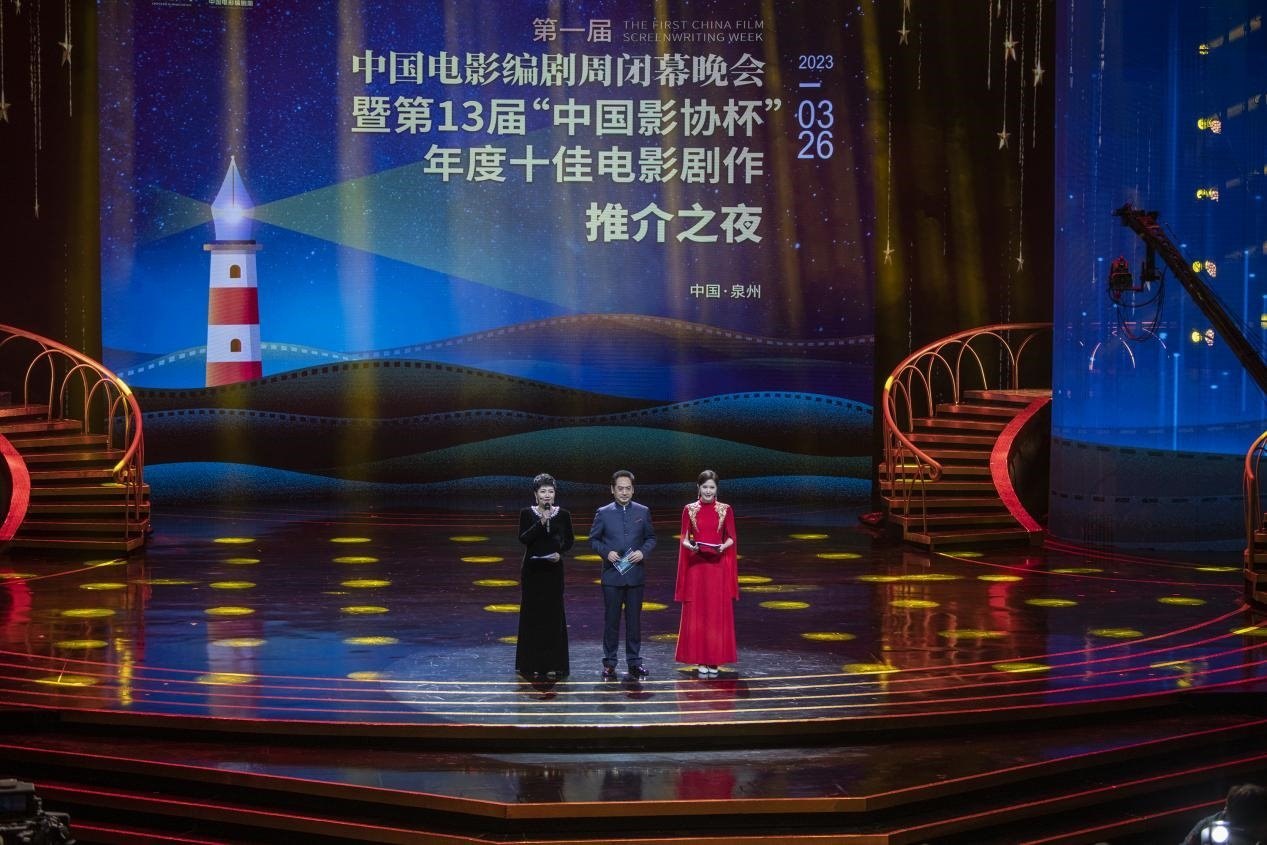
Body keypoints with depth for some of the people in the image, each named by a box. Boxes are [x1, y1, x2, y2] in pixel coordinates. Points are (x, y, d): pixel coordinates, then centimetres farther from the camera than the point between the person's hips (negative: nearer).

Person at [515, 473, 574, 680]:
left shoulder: (563, 514, 1)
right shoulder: (527, 513, -3)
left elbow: (569, 540, 7)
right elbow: (523, 539, -13)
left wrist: (560, 552, -12)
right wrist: (541, 522, -24)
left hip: (553, 568, 1)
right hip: (532, 569, -1)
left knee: (553, 614, 2)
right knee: (532, 614, 1)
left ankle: (553, 664, 7)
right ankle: (532, 664, 8)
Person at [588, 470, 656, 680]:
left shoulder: (643, 512, 5)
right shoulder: (603, 513, 1)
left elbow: (651, 538, 9)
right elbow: (593, 540, 4)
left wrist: (643, 552, -10)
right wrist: (606, 552, -13)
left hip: (635, 575, 1)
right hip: (612, 575, -1)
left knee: (634, 619, 6)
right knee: (611, 620, 3)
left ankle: (634, 662, 15)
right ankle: (609, 663, 10)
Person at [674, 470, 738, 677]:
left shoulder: (726, 510, 2)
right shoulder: (689, 510, 3)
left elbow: (731, 537, 5)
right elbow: (684, 538, 4)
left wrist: (723, 546, -16)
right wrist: (691, 545, -17)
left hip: (719, 567, 0)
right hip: (696, 566, 0)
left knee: (718, 613, 0)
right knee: (697, 613, 0)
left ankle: (715, 660, 7)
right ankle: (701, 660, 6)